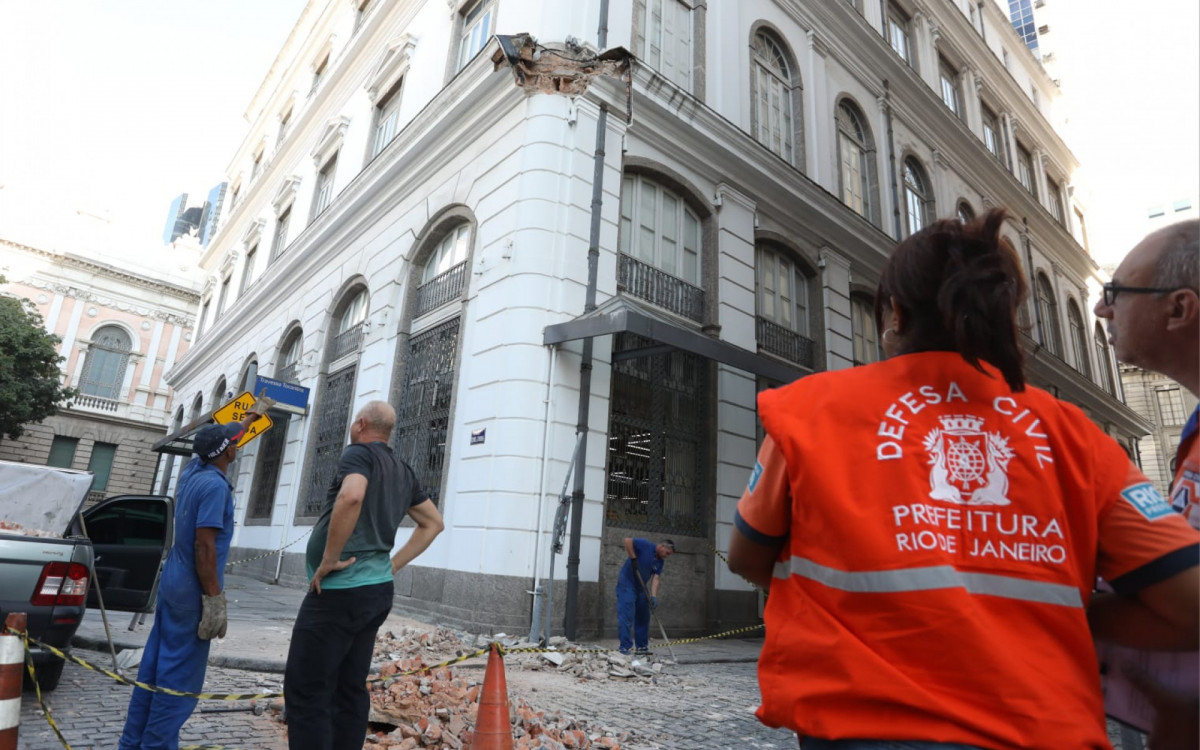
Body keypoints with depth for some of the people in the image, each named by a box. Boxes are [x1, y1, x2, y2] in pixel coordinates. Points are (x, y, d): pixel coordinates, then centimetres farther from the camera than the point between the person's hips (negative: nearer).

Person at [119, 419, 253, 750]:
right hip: (192, 590, -9)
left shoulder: (193, 471, 5)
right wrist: (214, 599, -20)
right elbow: (204, 545, -23)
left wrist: (250, 417, 39)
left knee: (155, 664, 16)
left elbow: (220, 440, 26)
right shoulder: (215, 485, -20)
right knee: (179, 675, 0)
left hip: (173, 582, 9)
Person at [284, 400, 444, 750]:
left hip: (339, 591, -8)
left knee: (305, 691, 1)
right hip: (377, 590, 8)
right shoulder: (403, 472, 13)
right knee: (350, 689, 15)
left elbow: (351, 497, -31)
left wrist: (329, 559, -21)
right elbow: (433, 523, 20)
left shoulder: (359, 453, -9)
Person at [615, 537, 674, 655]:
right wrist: (633, 558, -24)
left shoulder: (660, 562, 5)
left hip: (640, 587, 8)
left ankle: (642, 647, 19)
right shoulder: (646, 545, -16)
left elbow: (655, 579, -5)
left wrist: (653, 597, -19)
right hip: (626, 583, -8)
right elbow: (627, 540, -26)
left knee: (643, 617, 10)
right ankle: (625, 648, -10)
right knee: (626, 616, -12)